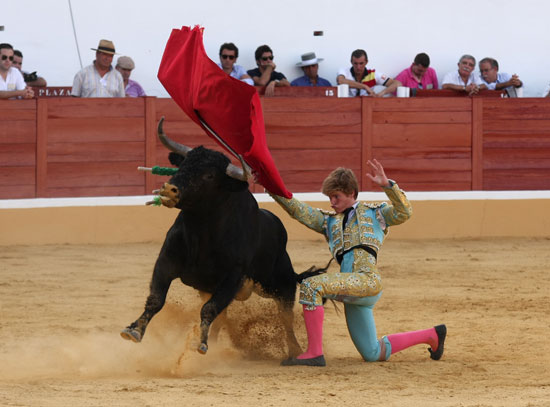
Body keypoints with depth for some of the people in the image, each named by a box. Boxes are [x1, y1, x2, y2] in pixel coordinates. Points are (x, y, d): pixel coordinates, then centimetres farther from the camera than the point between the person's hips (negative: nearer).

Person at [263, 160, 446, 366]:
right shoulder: (330, 221, 28)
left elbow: (404, 212, 2)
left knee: (311, 286, -26)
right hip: (353, 292, 7)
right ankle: (432, 336, 29)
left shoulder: (374, 213, 16)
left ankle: (314, 353, -25)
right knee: (373, 354, 11)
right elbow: (300, 211, 16)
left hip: (368, 280, -7)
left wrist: (387, 185, -7)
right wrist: (273, 189, 4)